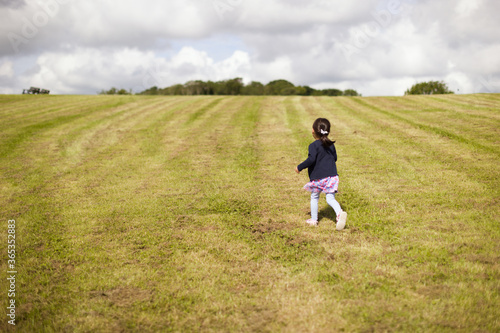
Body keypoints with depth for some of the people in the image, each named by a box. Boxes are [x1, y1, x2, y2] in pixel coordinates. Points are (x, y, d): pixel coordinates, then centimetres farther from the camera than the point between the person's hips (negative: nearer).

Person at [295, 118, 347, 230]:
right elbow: (335, 158, 16)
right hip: (331, 175, 4)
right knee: (330, 198, 2)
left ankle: (313, 220, 25)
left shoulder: (314, 145, -13)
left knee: (314, 197, 16)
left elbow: (311, 160, -21)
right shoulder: (331, 145, 7)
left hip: (318, 177, -4)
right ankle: (340, 213, -24)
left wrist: (300, 167, -10)